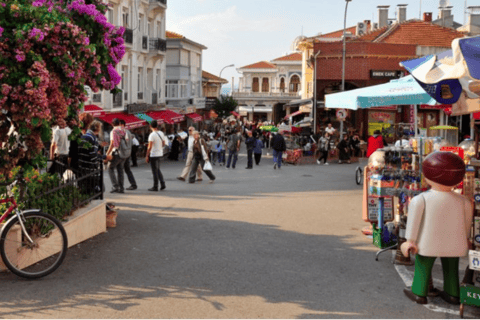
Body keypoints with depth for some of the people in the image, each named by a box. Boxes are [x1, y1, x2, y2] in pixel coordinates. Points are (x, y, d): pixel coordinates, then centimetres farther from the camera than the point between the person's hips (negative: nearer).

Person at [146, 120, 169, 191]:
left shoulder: (152, 135, -17)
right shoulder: (161, 133, 5)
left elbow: (149, 147, -18)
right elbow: (164, 143, 14)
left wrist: (147, 156, -12)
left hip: (153, 155, -7)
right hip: (160, 154, 7)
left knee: (155, 171, -1)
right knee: (158, 170, 19)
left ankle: (155, 187, 4)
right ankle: (162, 184, 14)